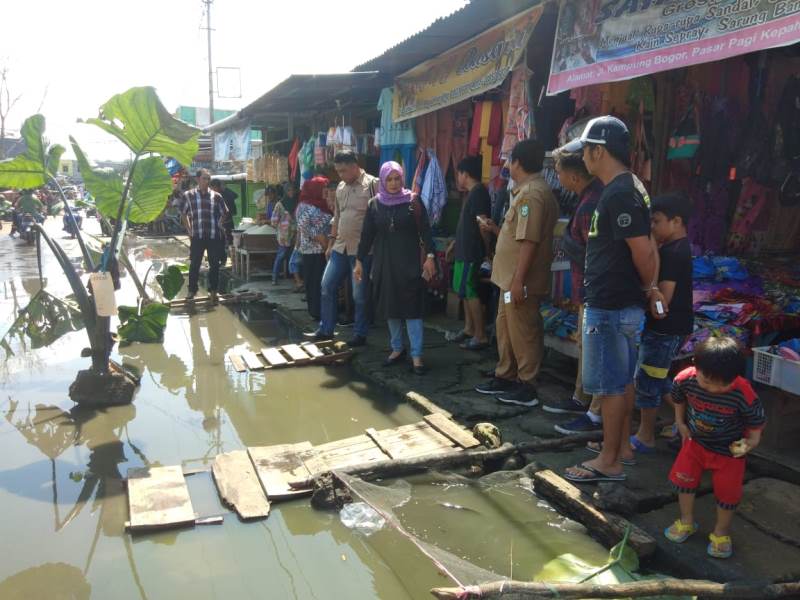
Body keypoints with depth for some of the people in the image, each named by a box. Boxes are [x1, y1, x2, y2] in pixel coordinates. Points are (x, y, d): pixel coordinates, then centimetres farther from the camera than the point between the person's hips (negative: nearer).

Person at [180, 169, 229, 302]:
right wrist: (189, 230, 8)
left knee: (214, 265, 6)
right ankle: (192, 290, 19)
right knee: (194, 264, 5)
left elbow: (224, 214, 17)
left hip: (214, 236, 1)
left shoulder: (216, 196, 5)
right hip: (197, 236, -1)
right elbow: (183, 213, 13)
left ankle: (213, 290, 17)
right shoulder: (189, 195, 3)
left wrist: (219, 226, 8)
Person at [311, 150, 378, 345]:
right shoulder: (341, 187, 13)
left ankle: (360, 334, 16)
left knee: (360, 295, 2)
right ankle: (325, 329, 20)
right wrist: (331, 243, 19)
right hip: (340, 248, 7)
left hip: (362, 250, -7)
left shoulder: (372, 184, -9)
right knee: (327, 286, 8)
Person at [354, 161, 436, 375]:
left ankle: (417, 355, 0)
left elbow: (425, 230, -3)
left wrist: (429, 256, -10)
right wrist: (359, 261, 7)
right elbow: (366, 234, 7)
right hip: (384, 263, 3)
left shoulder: (413, 201, -2)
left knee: (412, 308, -4)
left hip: (409, 262, -3)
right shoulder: (374, 204, 4)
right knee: (389, 306, 9)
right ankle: (397, 349, 23)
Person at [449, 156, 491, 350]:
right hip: (465, 250, 10)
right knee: (463, 289, 15)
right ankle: (469, 328, 25)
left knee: (469, 291, -7)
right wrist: (456, 242, 24)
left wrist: (488, 249, -17)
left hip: (471, 252, -10)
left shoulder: (478, 192, -17)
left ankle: (481, 336, -3)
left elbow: (483, 223, -20)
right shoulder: (473, 192, 15)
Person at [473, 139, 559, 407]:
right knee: (505, 328, 18)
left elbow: (529, 240, -24)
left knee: (522, 333, -1)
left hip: (521, 279, -11)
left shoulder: (532, 193, -19)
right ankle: (505, 377, 30)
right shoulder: (527, 190, 14)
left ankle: (526, 388, 9)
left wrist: (519, 280, -25)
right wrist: (496, 228, 31)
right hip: (511, 276, 11)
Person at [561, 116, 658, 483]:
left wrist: (647, 287, -5)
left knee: (610, 384, 0)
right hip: (623, 304, 10)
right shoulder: (629, 188, 12)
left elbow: (643, 251, -23)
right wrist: (651, 287, 8)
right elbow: (648, 246, 14)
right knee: (622, 380, 18)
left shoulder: (619, 194, -21)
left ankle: (609, 462, 11)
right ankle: (621, 445, 32)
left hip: (609, 308, -10)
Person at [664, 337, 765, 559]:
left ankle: (721, 533, 32)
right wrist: (681, 424, 2)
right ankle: (686, 522, 34)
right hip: (696, 441, 3)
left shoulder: (744, 395, -35)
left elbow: (757, 422, -14)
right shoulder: (685, 379, -27)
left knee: (727, 493, 7)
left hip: (729, 450, -2)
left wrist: (751, 442, -27)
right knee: (684, 478, 10)